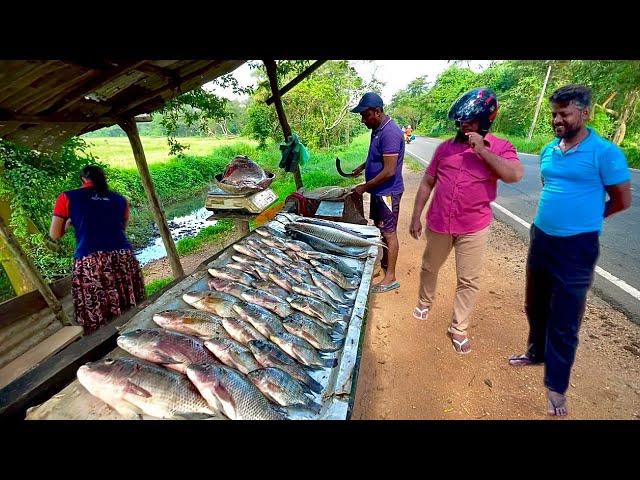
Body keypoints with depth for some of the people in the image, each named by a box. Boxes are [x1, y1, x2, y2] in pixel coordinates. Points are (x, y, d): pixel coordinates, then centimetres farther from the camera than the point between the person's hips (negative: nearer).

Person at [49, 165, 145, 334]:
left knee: (97, 323, 4)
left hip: (89, 263, -2)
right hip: (124, 258, 3)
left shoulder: (67, 198, 9)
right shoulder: (119, 199, 16)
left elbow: (54, 234, 14)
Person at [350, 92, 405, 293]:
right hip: (378, 190, 9)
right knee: (380, 228, 19)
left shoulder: (390, 132, -22)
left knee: (389, 232, -2)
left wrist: (365, 186, -19)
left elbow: (389, 171, -25)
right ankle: (384, 262, 36)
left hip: (387, 192, -9)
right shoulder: (377, 129, 8)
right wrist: (363, 166, 10)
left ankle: (390, 277, 9)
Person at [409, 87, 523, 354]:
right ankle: (425, 302, 45)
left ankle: (458, 329, 22)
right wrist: (416, 217, 4)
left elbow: (514, 175, -21)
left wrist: (482, 150, -19)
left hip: (474, 228, -2)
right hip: (438, 223, 3)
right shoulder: (445, 147, 4)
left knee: (469, 281, 5)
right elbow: (427, 183, 6)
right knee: (429, 267, 19)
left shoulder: (501, 148, -2)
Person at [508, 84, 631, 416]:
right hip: (540, 238, 6)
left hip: (576, 247, -6)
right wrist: (557, 215, 11)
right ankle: (536, 352, 43)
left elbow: (622, 201, -5)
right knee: (535, 305, 20)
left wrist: (585, 218, 7)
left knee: (564, 320, 4)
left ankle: (556, 386, 20)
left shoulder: (604, 152, -12)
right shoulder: (547, 151, 6)